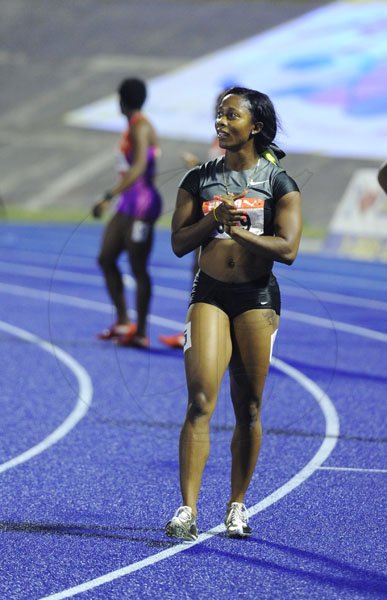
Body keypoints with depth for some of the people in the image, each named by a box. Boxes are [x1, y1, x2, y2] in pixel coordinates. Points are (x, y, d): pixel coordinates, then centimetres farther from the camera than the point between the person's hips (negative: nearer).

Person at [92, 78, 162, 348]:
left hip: (142, 203, -10)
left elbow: (139, 168, -26)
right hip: (129, 204, 10)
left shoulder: (140, 127, -14)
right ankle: (123, 322, 13)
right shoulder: (135, 126, 14)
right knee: (106, 258, 9)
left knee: (138, 268, -5)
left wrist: (109, 197, -31)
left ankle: (141, 332, 0)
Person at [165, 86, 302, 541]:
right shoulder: (199, 180, 7)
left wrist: (238, 228, -15)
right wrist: (217, 216, -12)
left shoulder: (279, 183, 0)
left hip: (258, 298, -1)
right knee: (200, 400, -12)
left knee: (248, 409, 5)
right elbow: (179, 243, 2)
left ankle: (237, 505, 18)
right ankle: (187, 508, -16)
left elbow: (287, 248, -9)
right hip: (209, 295, 1)